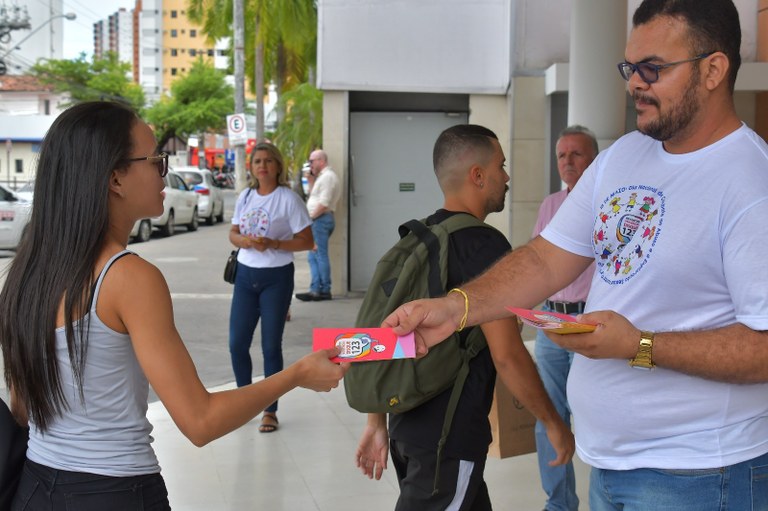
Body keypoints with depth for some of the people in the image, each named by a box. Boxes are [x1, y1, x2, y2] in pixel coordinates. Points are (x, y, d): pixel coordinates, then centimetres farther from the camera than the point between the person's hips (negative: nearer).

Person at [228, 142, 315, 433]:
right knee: (237, 343, 6)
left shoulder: (288, 199, -8)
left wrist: (274, 244, -22)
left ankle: (270, 411, 13)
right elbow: (233, 234, 12)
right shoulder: (245, 197, 7)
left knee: (271, 346, 2)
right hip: (246, 275, 5)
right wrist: (247, 241, -11)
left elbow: (307, 241, -9)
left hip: (276, 277, -5)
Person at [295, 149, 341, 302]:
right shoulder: (323, 176, 21)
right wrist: (311, 181, 15)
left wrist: (310, 216, -12)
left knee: (320, 255, -6)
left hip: (321, 219, -11)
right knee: (313, 257, 10)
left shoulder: (327, 176, -12)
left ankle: (324, 290, -2)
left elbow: (324, 203, -19)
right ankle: (315, 290, 11)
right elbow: (314, 197, 23)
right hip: (318, 220, 11)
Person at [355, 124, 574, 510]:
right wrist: (554, 424, -6)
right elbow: (506, 355, -19)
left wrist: (377, 422, 17)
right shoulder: (485, 246, -16)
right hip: (451, 436, -8)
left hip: (408, 423, 9)